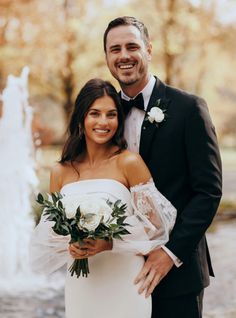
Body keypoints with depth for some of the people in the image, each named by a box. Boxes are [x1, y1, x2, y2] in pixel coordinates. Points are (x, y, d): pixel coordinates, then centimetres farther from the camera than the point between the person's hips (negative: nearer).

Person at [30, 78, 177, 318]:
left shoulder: (129, 163, -8)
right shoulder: (60, 172, 3)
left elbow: (155, 222, -6)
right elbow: (48, 231, 8)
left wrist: (109, 243, -16)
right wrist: (69, 247, -13)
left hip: (124, 283, -3)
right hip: (80, 284, 3)